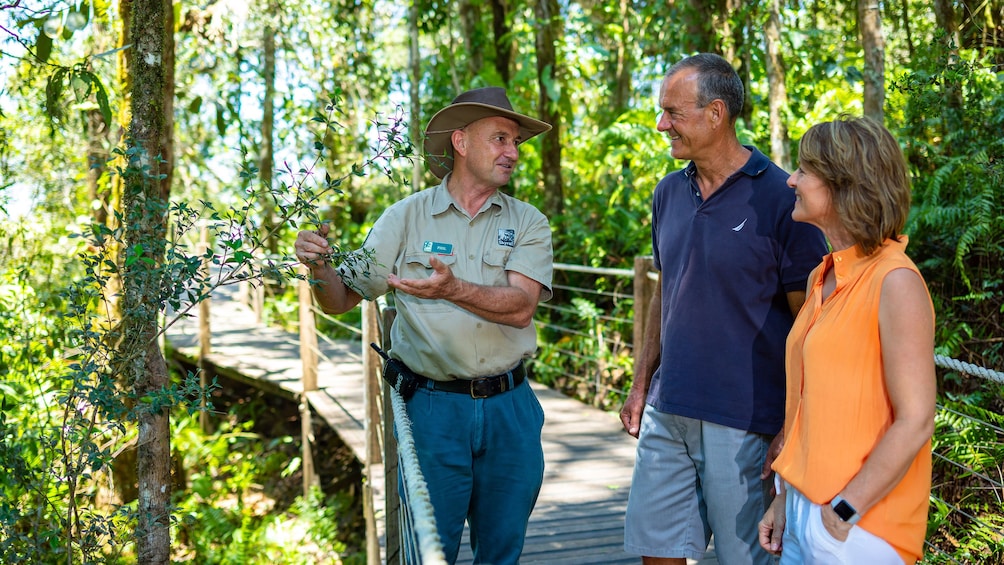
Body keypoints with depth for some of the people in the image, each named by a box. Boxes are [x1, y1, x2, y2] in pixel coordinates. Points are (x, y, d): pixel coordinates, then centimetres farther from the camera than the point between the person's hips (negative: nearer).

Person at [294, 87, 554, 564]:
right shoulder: (405, 217, 3)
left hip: (510, 410, 2)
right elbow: (341, 300, 4)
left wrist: (452, 289, -28)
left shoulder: (527, 223, 4)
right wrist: (318, 265, -17)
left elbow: (520, 307, -12)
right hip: (433, 408, -1)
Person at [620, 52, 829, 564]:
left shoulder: (779, 198, -11)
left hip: (743, 420, -6)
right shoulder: (670, 193, 8)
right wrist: (641, 383, 15)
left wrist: (793, 426, -12)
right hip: (668, 411, 6)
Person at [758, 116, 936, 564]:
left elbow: (915, 422, -18)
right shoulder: (821, 279, 8)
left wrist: (843, 512, -17)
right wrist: (785, 498, 10)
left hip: (858, 525, -7)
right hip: (803, 510, 7)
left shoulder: (894, 283, -16)